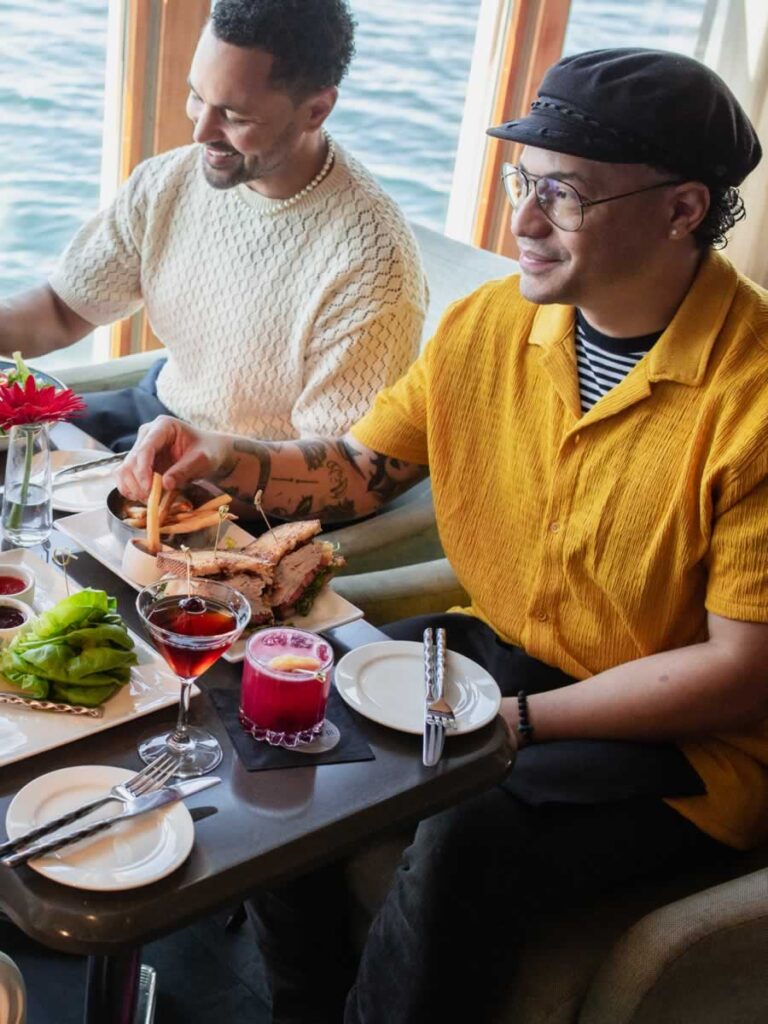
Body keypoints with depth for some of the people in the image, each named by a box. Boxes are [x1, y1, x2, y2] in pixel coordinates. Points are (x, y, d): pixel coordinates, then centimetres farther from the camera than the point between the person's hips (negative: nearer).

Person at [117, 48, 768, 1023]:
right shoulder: (487, 323, -3)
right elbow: (360, 469, 9)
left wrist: (513, 719, -20)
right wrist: (233, 459, -10)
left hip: (684, 736, -6)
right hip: (501, 649, 6)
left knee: (465, 841, -29)